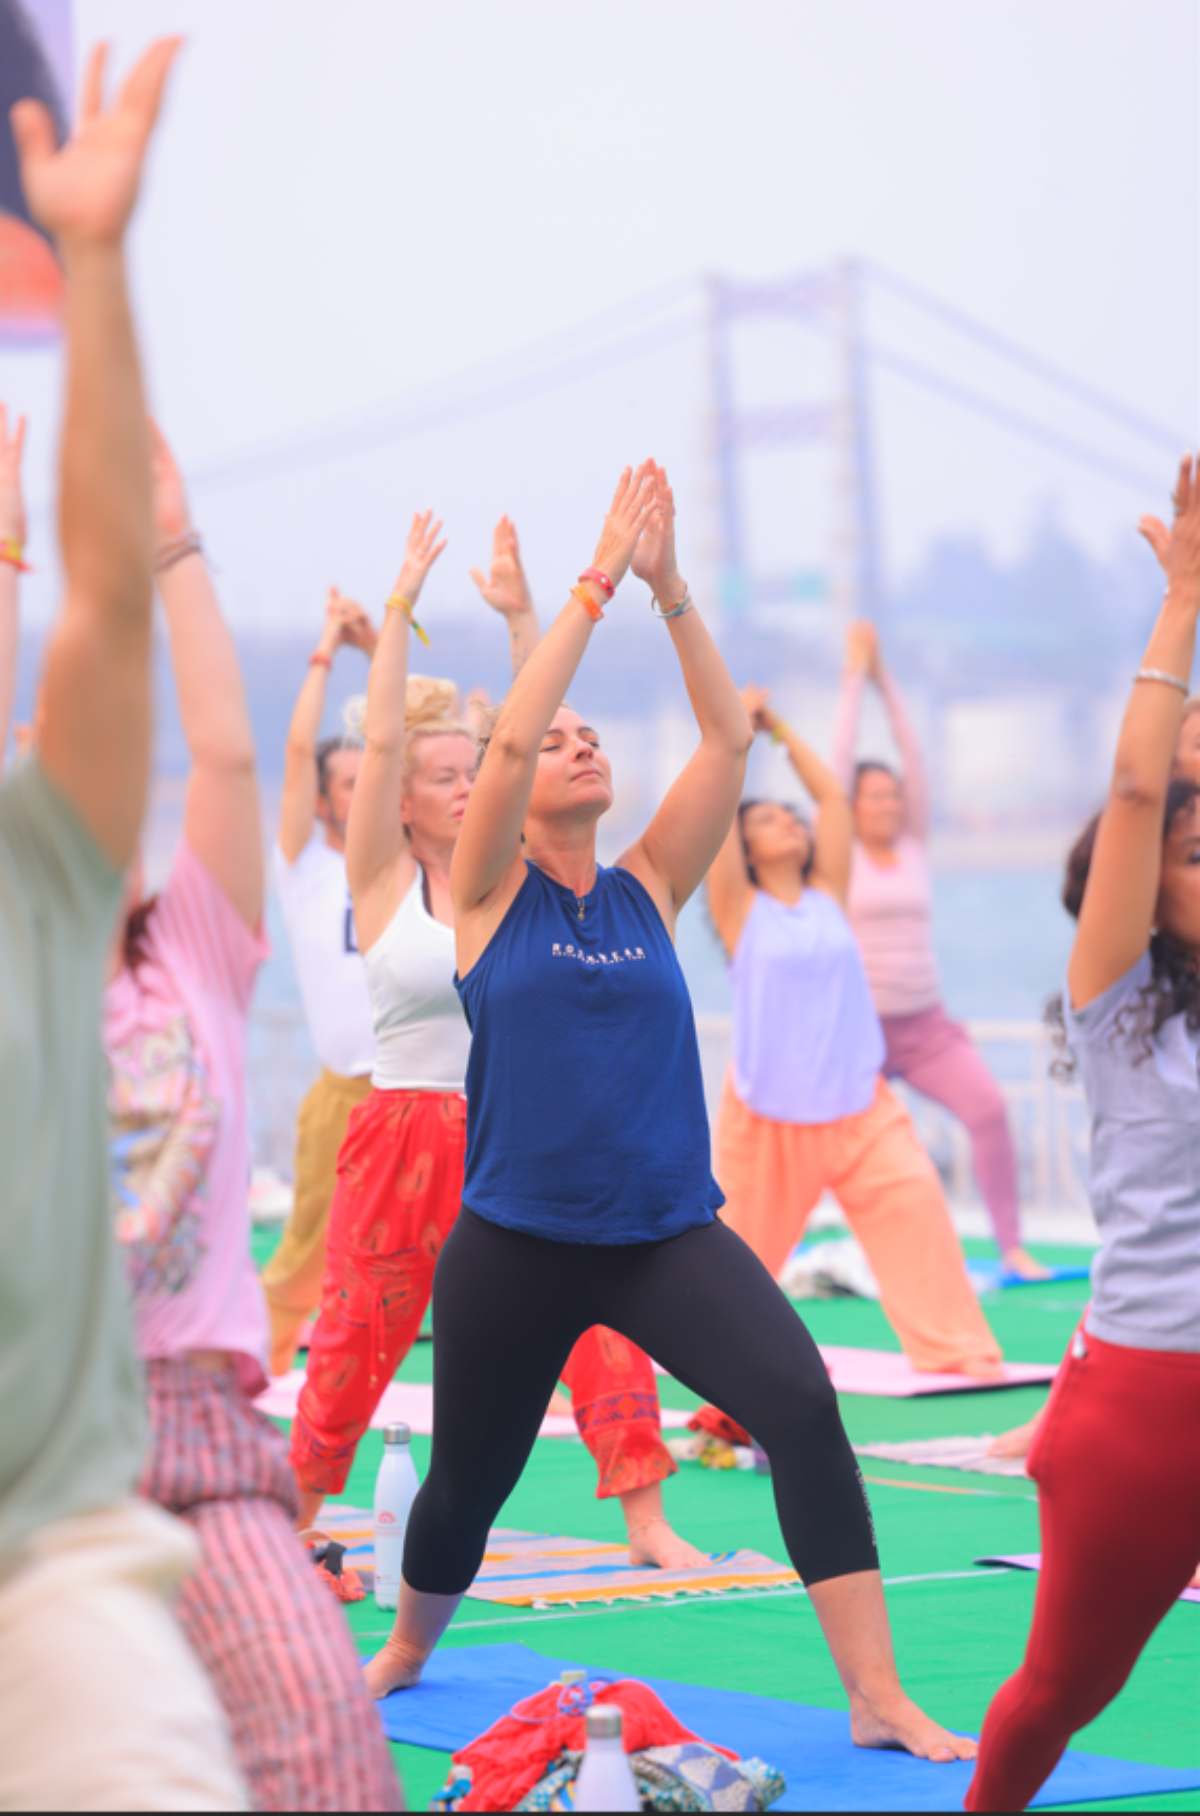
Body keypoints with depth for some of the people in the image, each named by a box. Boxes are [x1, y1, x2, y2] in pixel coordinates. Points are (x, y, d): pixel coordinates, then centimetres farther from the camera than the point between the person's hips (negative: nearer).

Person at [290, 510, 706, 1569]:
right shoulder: (383, 879, -2)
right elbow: (380, 740, -13)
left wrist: (520, 615, -9)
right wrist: (402, 608, -16)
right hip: (407, 1134, -2)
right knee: (358, 1343, 6)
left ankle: (646, 1520, -10)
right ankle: (298, 1517, 27)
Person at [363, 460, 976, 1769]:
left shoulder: (649, 887, 7)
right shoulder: (490, 892, -1)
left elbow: (729, 737, -2)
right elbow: (509, 734, -16)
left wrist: (670, 588, -10)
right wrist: (599, 579, -15)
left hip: (669, 1231, 2)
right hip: (516, 1238, -1)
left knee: (801, 1404, -21)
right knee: (468, 1475, 13)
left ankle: (880, 1701, -20)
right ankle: (408, 1650, 47)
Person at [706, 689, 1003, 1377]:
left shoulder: (828, 896, 9)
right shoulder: (742, 908, 1)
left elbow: (833, 795, 9)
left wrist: (779, 726, 14)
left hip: (860, 1105, 2)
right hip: (770, 1111, -2)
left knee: (917, 1210, -14)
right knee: (745, 1240, 9)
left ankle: (957, 1348, -12)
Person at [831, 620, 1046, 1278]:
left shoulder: (914, 848, 9)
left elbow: (913, 756, 4)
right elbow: (840, 760, -4)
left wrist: (887, 681, 3)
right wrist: (854, 677, 0)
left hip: (926, 1026, 3)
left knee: (989, 1107, -18)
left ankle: (1012, 1245, -14)